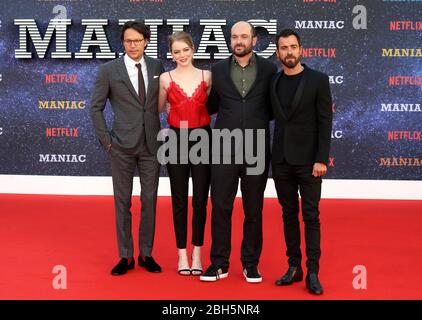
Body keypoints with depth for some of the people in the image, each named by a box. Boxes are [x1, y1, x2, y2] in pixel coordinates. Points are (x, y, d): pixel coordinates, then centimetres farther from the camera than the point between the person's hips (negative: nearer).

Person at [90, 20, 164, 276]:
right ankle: (126, 256, 17)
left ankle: (146, 254, 20)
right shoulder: (109, 70, -2)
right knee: (123, 201, 5)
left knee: (149, 200, 7)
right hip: (122, 146, -2)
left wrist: (163, 134, 3)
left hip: (151, 145, 2)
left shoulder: (157, 67, 4)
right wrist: (106, 140, -4)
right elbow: (96, 108, 2)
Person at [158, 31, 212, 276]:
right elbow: (157, 110, 13)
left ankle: (197, 253, 16)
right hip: (176, 140, 0)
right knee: (179, 199, 6)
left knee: (201, 198, 4)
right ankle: (182, 253, 16)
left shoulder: (207, 76, 2)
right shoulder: (165, 78, 1)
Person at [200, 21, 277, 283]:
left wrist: (256, 120, 0)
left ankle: (251, 264, 20)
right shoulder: (218, 70, 6)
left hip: (256, 149, -1)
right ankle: (219, 264, 15)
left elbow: (274, 107, 10)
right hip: (224, 148, 1)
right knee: (220, 207, 3)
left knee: (253, 210, 8)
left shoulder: (269, 69, 3)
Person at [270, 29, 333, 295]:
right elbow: (273, 117, 12)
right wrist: (271, 157, 3)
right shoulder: (273, 83, 9)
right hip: (281, 160, 4)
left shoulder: (318, 80, -3)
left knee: (310, 216, 0)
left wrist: (321, 159, -14)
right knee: (289, 214, 9)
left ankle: (313, 273, 5)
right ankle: (294, 267, 18)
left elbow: (325, 122, -7)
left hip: (307, 159, -4)